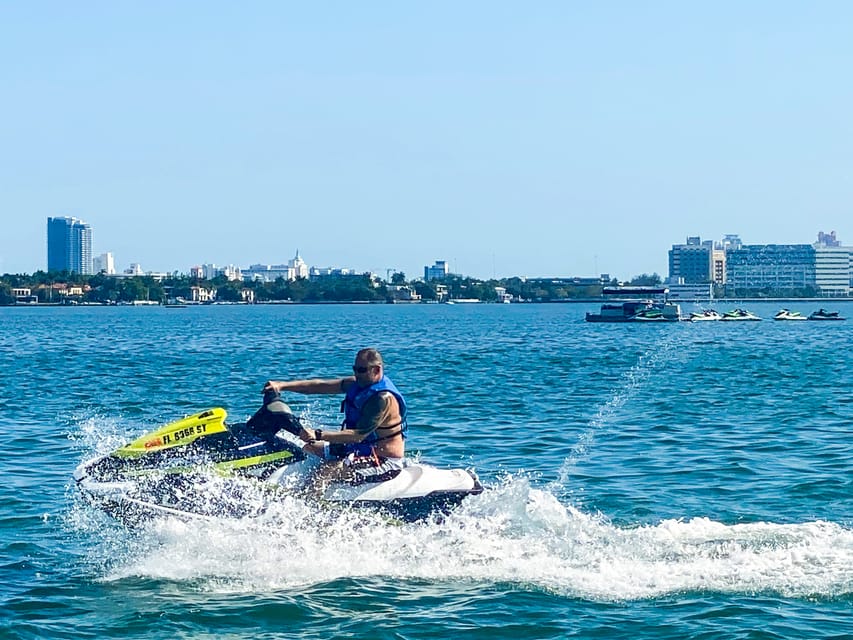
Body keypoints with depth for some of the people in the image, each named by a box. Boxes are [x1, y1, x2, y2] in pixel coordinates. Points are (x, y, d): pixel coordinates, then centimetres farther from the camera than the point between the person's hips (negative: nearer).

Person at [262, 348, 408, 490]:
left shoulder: (384, 398, -24)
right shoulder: (357, 383, 2)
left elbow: (359, 435, -30)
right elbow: (320, 385, -1)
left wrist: (318, 435, -35)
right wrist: (282, 385, -12)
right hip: (360, 449, 10)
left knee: (327, 471, -30)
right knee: (308, 449, 17)